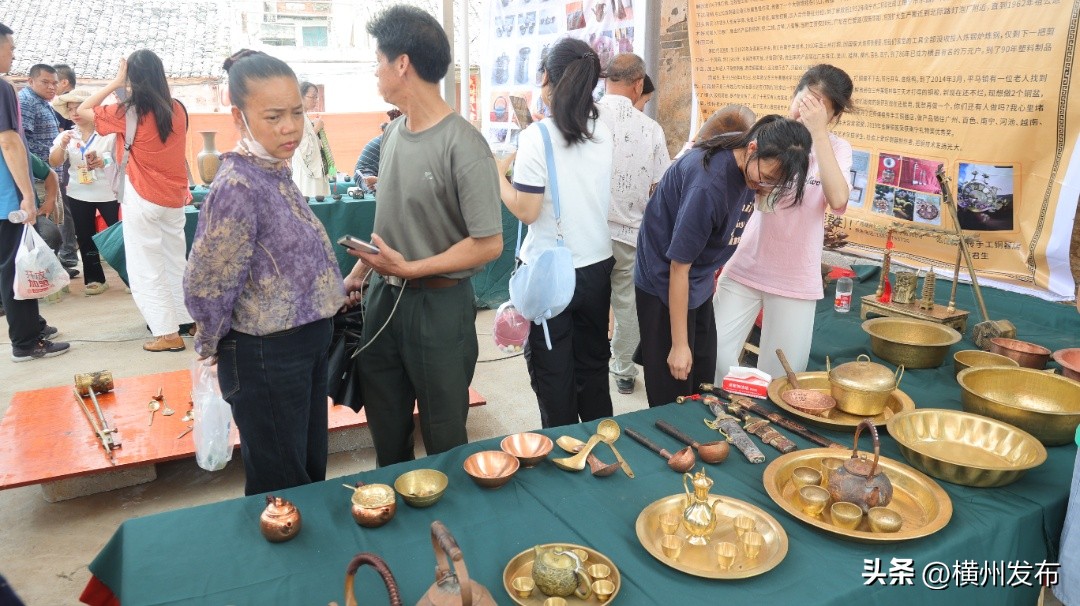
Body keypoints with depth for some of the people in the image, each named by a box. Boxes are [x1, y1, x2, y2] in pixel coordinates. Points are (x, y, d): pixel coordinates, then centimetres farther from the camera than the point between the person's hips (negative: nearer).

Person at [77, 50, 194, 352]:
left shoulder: (128, 114, -13)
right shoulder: (177, 110, 1)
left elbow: (83, 110, -1)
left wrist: (115, 82, -2)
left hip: (143, 200, -5)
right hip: (175, 197, 5)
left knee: (147, 269, 2)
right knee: (176, 261, 18)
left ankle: (168, 333, 1)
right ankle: (187, 319, 25)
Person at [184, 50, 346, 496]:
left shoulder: (276, 173, 3)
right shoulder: (238, 186, -23)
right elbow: (206, 290, -20)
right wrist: (214, 348, -4)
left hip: (307, 349, 8)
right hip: (267, 358, -8)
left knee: (313, 473, 23)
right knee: (280, 491, 11)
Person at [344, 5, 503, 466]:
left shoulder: (463, 146, -20)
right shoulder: (392, 133, 4)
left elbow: (489, 244, -19)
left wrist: (410, 268, -21)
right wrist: (359, 271, 9)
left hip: (438, 305, -7)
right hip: (385, 297, 7)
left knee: (444, 438, 12)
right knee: (386, 431, 21)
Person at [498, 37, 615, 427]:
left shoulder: (537, 136, -16)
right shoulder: (604, 133, 2)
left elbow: (526, 211, -16)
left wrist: (497, 174, -2)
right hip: (597, 265, 6)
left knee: (552, 373, 10)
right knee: (593, 365, 20)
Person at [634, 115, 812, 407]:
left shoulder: (750, 162, -9)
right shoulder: (709, 182, -31)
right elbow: (678, 265, -25)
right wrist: (679, 345, -19)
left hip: (699, 284, 8)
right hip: (666, 285, -8)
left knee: (702, 385, 14)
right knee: (673, 396, 0)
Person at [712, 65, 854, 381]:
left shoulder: (836, 148, -1)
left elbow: (837, 200, -21)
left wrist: (818, 132, -23)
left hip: (796, 279, -1)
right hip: (745, 267, 1)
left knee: (779, 377, 6)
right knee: (714, 357, -1)